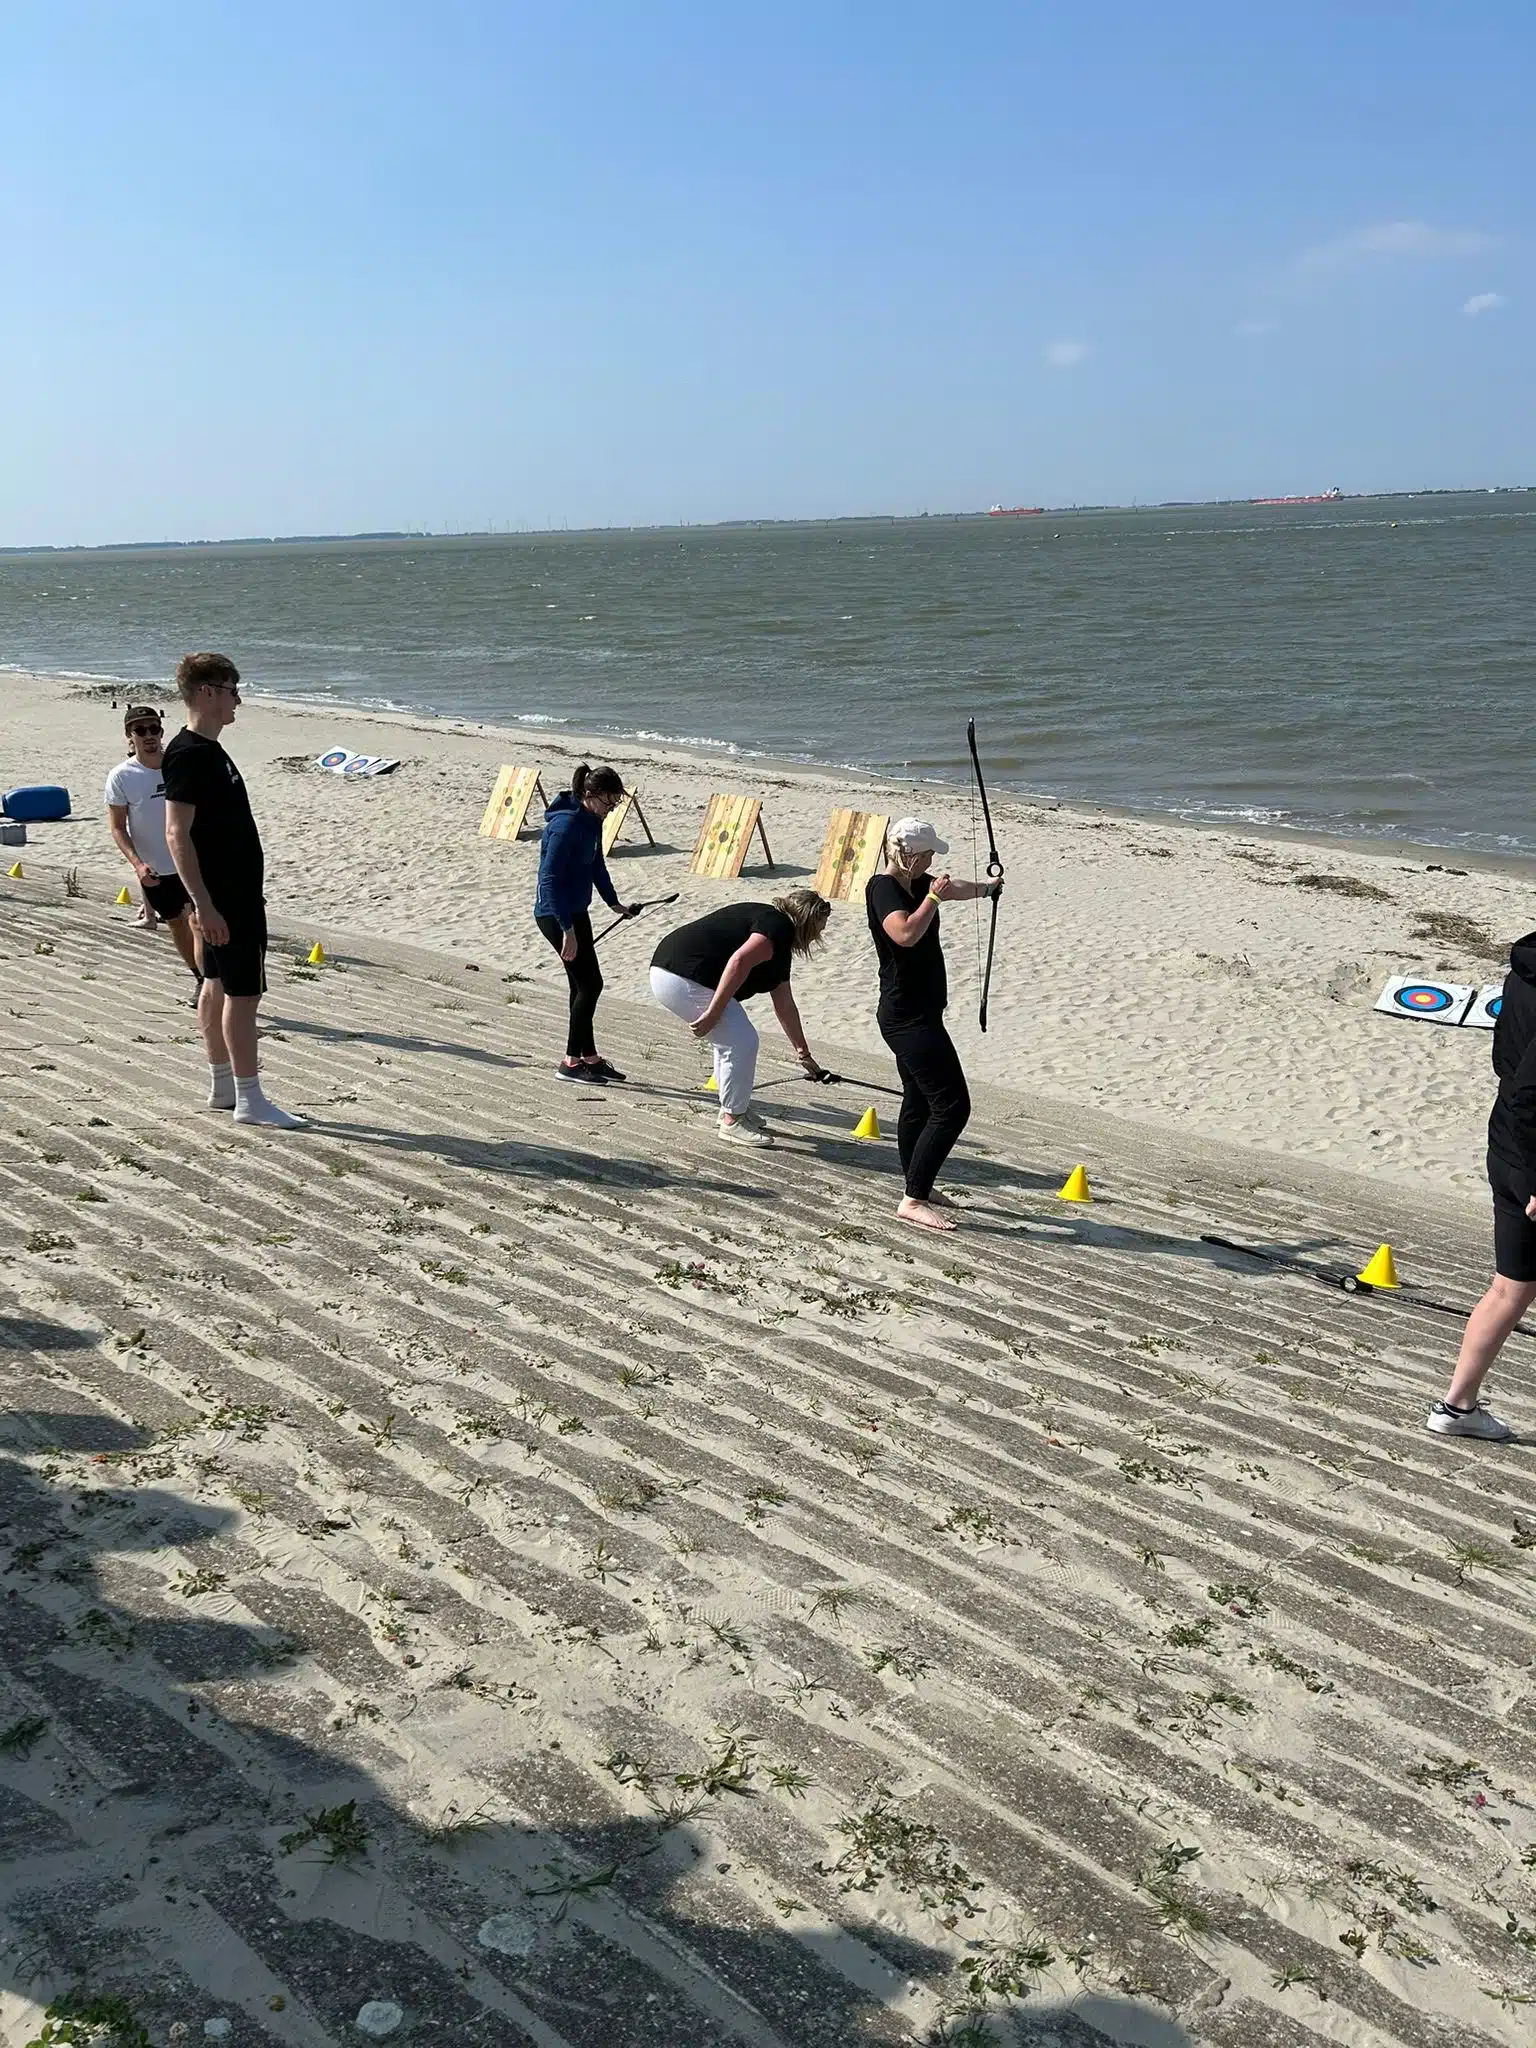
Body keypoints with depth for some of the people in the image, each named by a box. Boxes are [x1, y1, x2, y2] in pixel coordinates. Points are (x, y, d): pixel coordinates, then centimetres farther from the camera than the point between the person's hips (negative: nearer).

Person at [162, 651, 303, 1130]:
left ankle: (221, 1086, 24)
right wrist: (204, 904, -26)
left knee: (218, 986, 15)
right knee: (243, 992, -8)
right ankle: (249, 1099, -3)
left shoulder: (209, 751, 14)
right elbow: (177, 833, -22)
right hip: (222, 898, -10)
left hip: (235, 893, 10)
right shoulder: (188, 754, -17)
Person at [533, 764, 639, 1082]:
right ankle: (571, 1062, 2)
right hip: (555, 914, -9)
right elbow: (549, 879, -25)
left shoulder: (592, 821, 6)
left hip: (575, 911, 9)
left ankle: (588, 1056, 24)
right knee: (590, 984, -7)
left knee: (583, 985, 14)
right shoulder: (566, 825, -23)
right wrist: (567, 930, -25)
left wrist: (614, 903, 27)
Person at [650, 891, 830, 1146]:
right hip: (682, 980, -11)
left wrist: (803, 1053, 40)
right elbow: (739, 961, -24)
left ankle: (734, 1108, 33)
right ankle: (732, 1121, 6)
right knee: (742, 1041, -6)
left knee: (731, 1039, 22)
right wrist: (713, 1014, -25)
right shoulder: (779, 926, -7)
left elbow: (785, 1006, 33)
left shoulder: (781, 947, 23)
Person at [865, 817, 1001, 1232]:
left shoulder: (915, 883, 11)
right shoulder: (883, 888, -17)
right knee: (951, 1106, -15)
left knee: (919, 1103, 21)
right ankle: (913, 1200, -14)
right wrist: (933, 897, -22)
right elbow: (907, 934, -36)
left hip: (916, 1015, 11)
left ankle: (917, 1187, 35)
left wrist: (987, 887, 51)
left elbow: (952, 889, 34)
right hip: (908, 1018, -11)